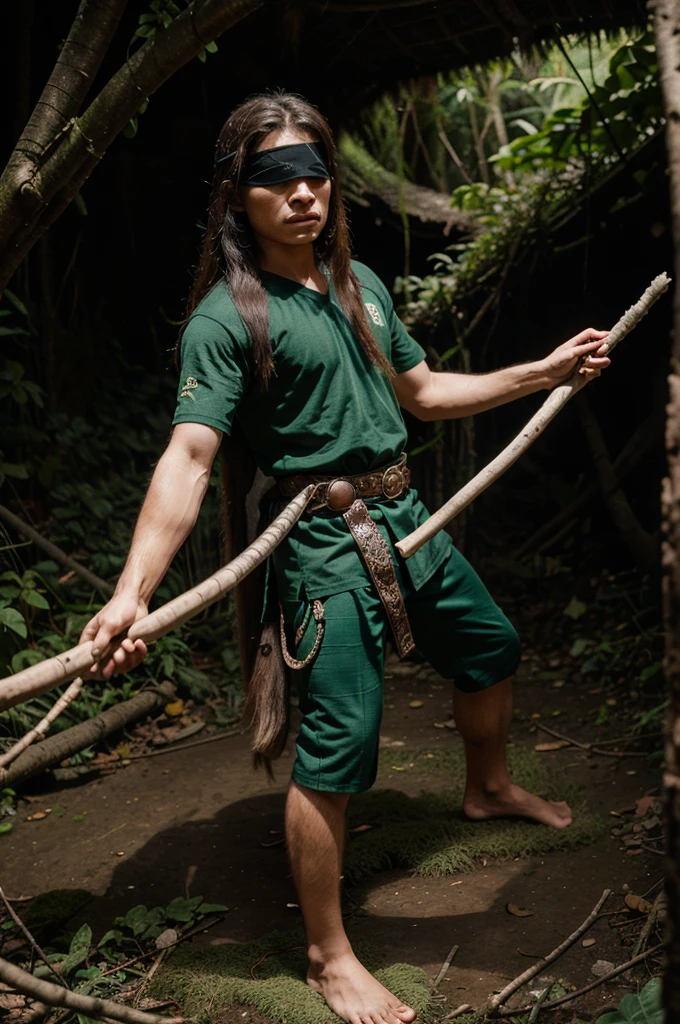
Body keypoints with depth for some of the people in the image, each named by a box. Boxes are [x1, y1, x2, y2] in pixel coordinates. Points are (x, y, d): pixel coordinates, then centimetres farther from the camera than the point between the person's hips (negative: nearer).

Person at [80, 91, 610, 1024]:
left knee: (490, 648, 23)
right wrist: (133, 589, -37)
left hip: (405, 519, 8)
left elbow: (424, 393, 18)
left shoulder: (360, 283, 9)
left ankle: (489, 787, 54)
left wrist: (548, 370, 17)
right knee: (339, 740, -9)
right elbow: (188, 456, -25)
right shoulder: (227, 317, -14)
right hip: (328, 542, -8)